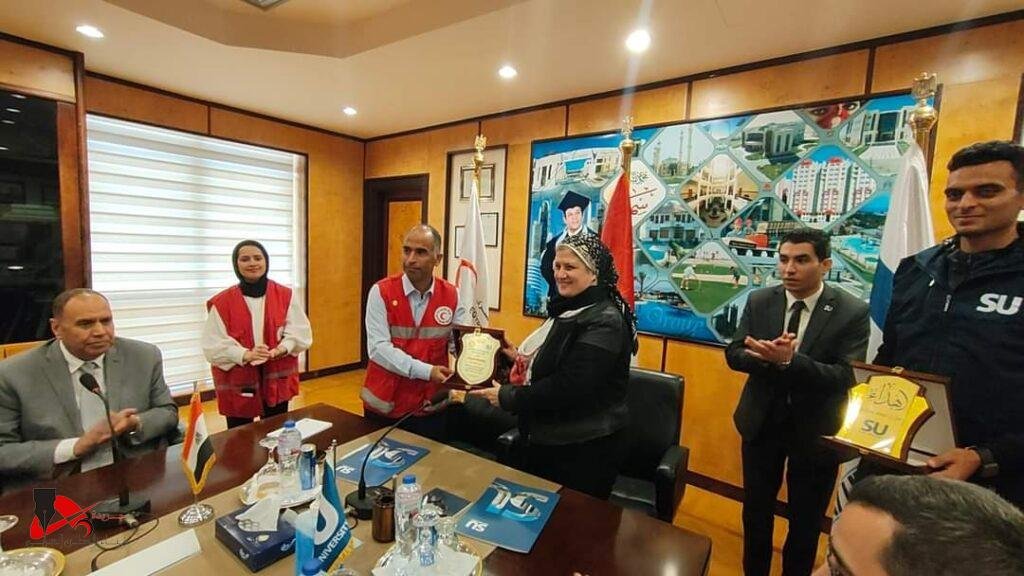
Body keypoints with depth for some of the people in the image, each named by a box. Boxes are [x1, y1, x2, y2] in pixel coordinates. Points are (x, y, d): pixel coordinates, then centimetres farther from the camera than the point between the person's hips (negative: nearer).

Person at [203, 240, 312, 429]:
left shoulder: (285, 295, 0)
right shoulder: (221, 302, -4)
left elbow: (300, 331, -1)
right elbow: (213, 344, -8)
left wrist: (281, 349, -20)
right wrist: (245, 354, -24)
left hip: (277, 380, 2)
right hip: (237, 384, -1)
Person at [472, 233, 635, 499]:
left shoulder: (604, 321, -22)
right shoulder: (567, 309, 5)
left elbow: (569, 387, -28)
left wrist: (507, 397, -20)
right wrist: (521, 359, 0)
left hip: (585, 448, -9)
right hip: (548, 439, 9)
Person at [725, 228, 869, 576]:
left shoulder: (853, 313, -13)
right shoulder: (759, 301, -6)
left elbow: (846, 377, -21)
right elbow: (734, 354, -7)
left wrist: (789, 359, -35)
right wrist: (770, 356, -27)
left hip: (815, 430, -2)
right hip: (762, 422, 2)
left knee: (806, 520, 20)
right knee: (755, 511, 20)